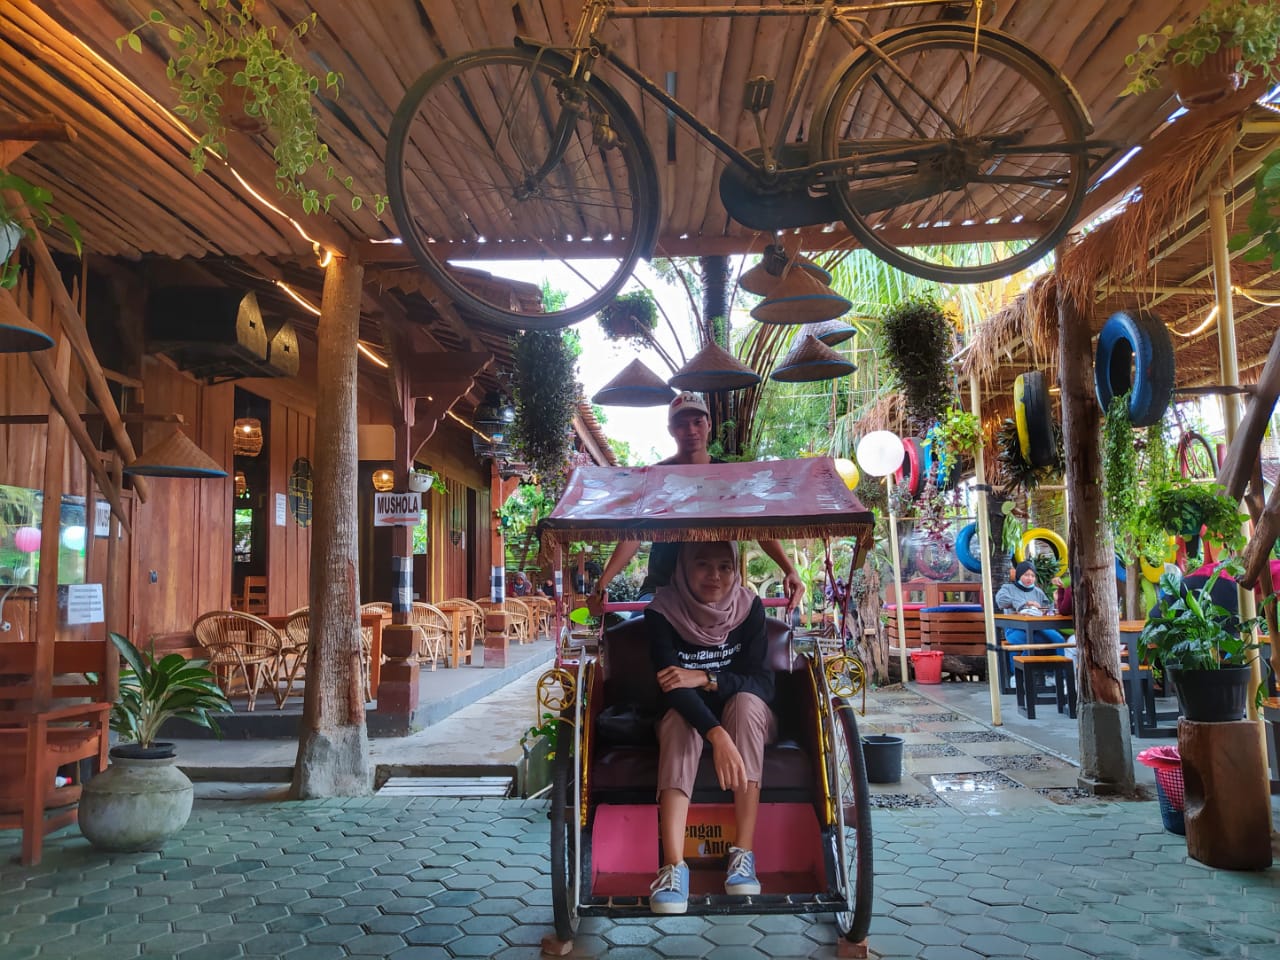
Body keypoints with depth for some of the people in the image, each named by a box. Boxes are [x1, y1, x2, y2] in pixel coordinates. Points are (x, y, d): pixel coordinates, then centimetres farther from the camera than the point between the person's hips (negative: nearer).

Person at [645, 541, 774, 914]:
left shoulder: (750, 608, -13)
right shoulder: (662, 612, -18)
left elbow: (763, 682, -17)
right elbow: (673, 686, -30)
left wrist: (707, 678, -34)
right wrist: (718, 736, -46)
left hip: (747, 720, 1)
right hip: (686, 719, -1)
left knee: (746, 701, -32)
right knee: (678, 718, -34)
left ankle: (744, 853, -33)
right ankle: (674, 867, -45)